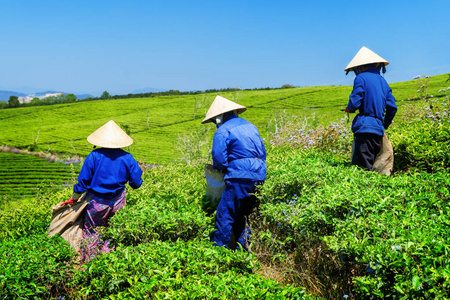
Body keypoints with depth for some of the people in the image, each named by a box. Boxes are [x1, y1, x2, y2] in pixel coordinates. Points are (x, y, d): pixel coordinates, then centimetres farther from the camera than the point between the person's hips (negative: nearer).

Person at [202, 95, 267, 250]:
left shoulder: (223, 131, -3)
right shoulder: (250, 126, 20)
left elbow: (218, 158, -11)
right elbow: (263, 152, 23)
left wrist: (221, 168, 9)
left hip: (240, 177, -8)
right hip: (259, 177, 8)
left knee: (224, 214, -1)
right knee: (244, 214, 17)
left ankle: (218, 246, 3)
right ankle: (243, 247, 19)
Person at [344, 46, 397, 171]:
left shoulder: (361, 78, -3)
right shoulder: (383, 81, 19)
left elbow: (355, 103, -12)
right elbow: (392, 107, 16)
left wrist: (349, 109, 11)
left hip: (365, 128, -7)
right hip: (379, 129, 8)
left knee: (361, 168, -9)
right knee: (371, 166, 11)